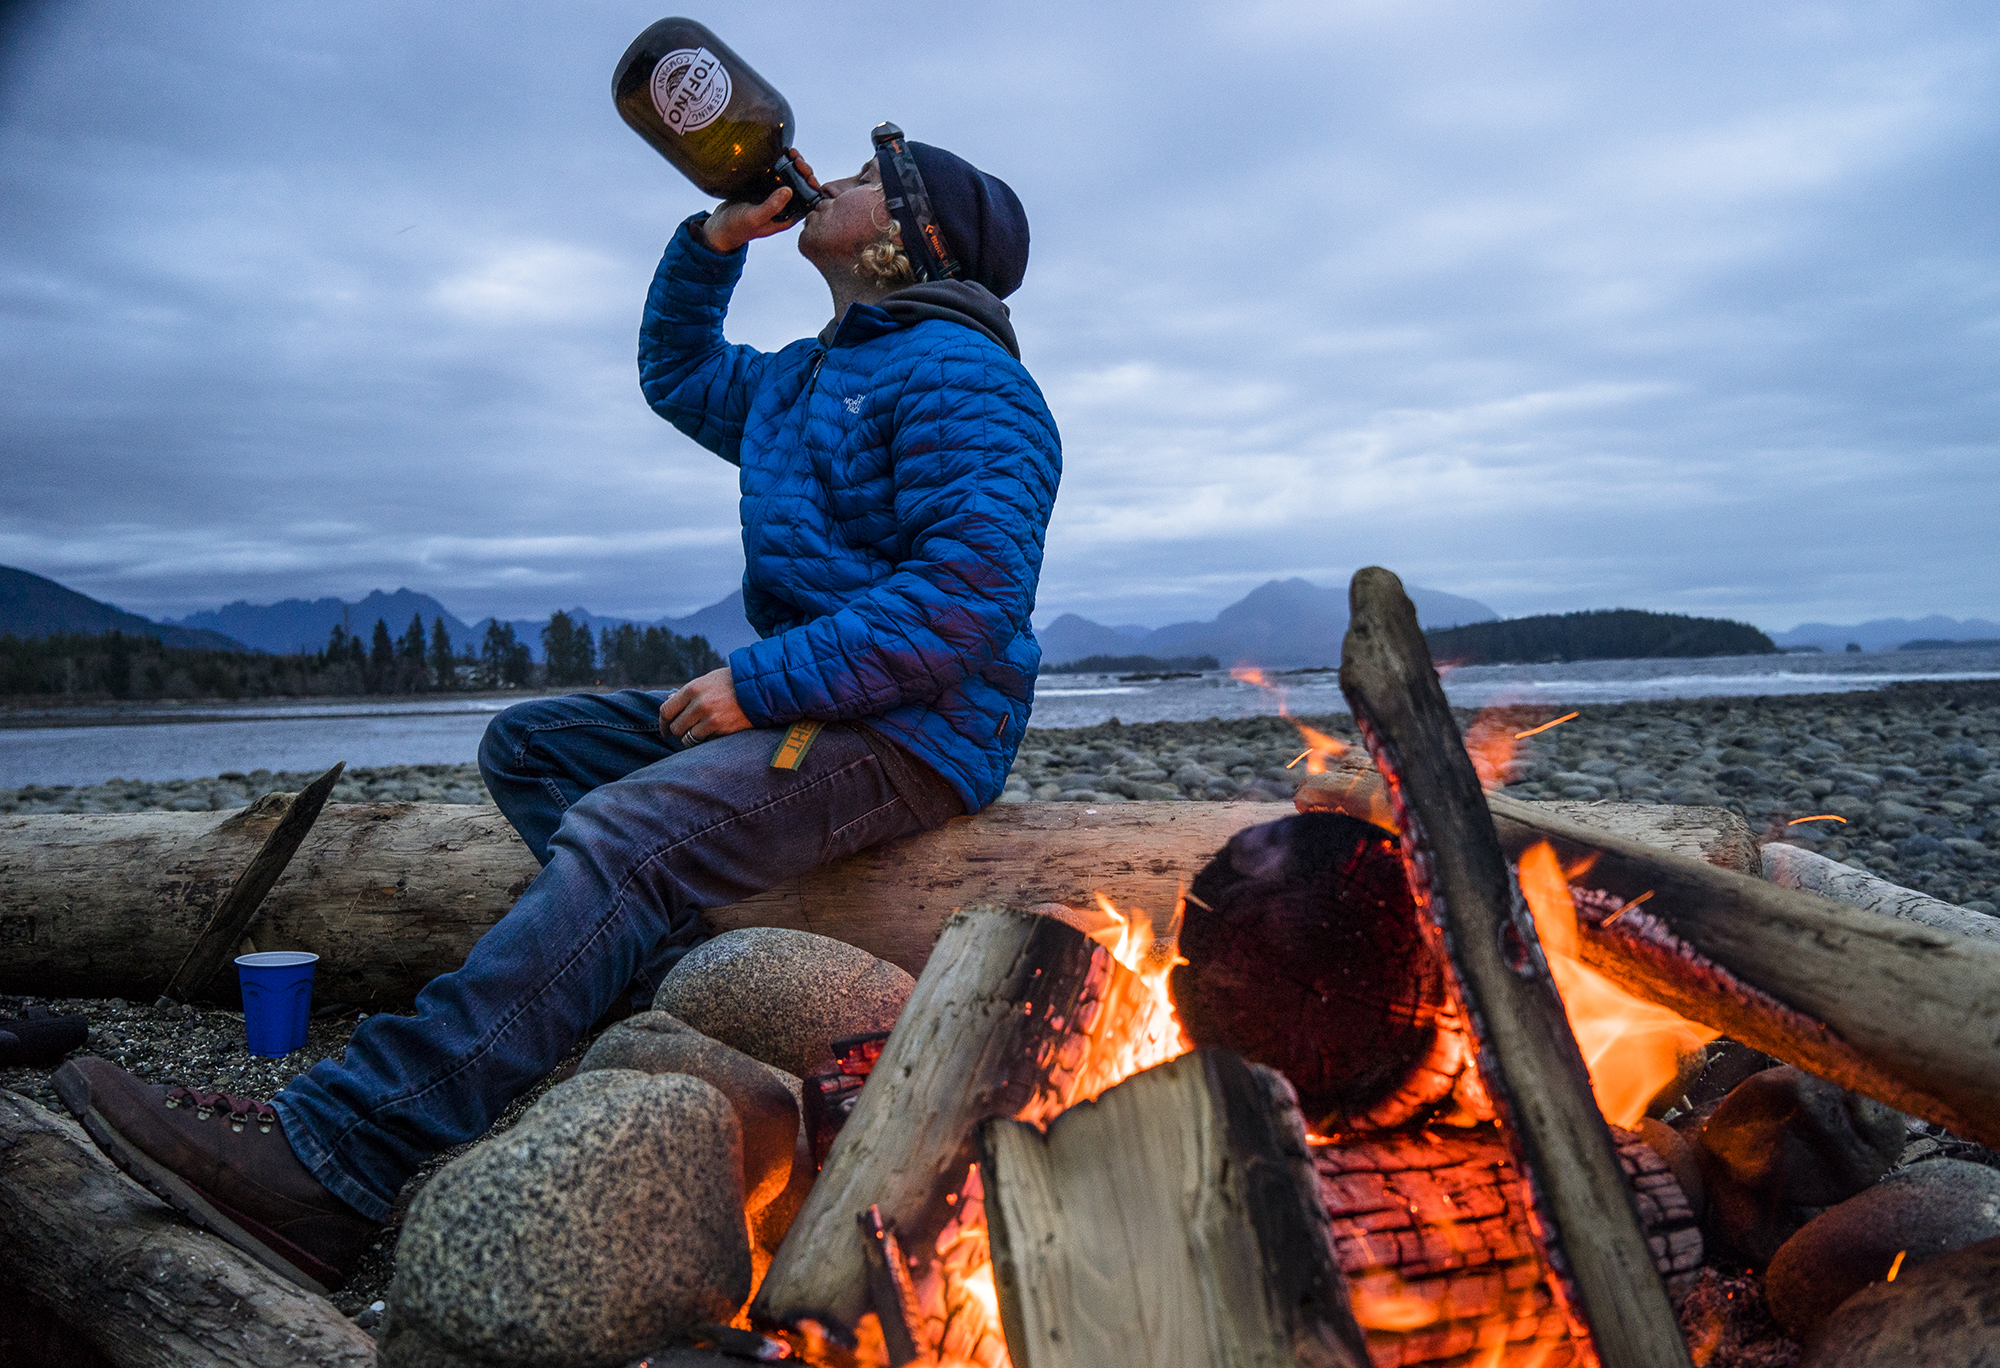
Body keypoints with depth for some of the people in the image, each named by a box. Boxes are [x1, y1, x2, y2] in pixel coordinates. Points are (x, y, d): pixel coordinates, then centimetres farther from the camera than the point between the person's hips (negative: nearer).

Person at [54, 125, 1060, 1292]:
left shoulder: (956, 374, -11)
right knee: (531, 745, 6)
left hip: (914, 733, -10)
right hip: (804, 708, 10)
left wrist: (760, 683, -22)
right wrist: (718, 239, 21)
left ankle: (328, 1171, -35)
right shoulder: (809, 377, 22)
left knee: (621, 839, -30)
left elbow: (971, 590, -23)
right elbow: (678, 376, 37)